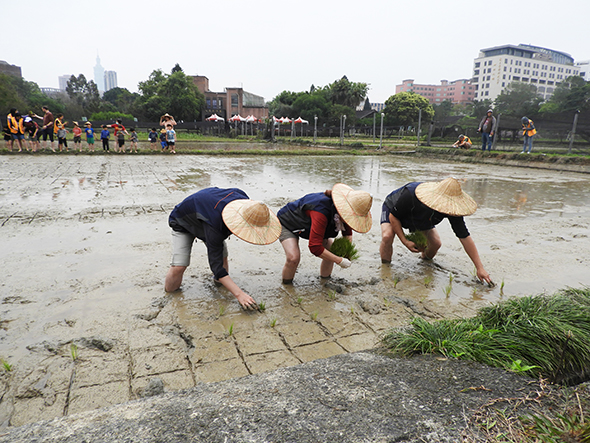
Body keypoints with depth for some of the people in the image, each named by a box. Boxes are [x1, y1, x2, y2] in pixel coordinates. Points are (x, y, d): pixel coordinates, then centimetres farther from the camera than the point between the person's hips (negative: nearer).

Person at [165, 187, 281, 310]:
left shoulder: (242, 198, -27)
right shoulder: (214, 227, -46)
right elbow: (216, 266, -40)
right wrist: (239, 294, -46)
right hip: (182, 223, -6)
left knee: (222, 257, -13)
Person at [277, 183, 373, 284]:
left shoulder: (344, 212, -19)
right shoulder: (322, 211, -45)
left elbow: (348, 233, 3)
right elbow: (315, 248, -46)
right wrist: (340, 261, -37)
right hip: (287, 223, -8)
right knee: (293, 258, -27)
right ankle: (286, 285, -1)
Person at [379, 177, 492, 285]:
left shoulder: (452, 208, -33)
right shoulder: (410, 195, -46)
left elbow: (465, 237, -27)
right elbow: (393, 217, -28)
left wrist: (480, 268, -27)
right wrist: (405, 241, -32)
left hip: (422, 218, 4)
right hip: (392, 208, -4)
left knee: (436, 243, -12)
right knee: (387, 236, -31)